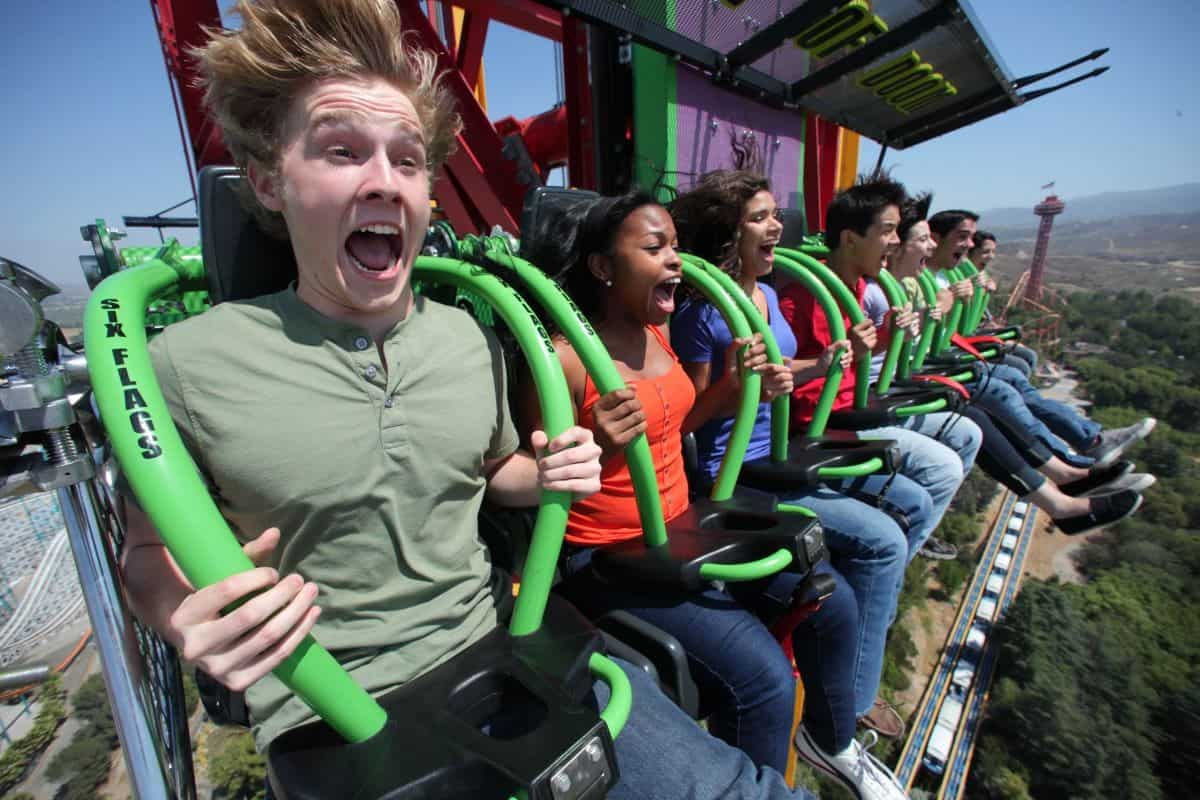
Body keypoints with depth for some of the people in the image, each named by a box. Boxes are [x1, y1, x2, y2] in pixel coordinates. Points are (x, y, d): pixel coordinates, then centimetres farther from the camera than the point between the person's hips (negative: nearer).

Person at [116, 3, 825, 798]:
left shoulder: (474, 339, 0)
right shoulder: (189, 364, -11)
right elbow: (151, 551, 3)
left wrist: (545, 476, -6)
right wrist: (188, 620, -18)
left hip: (499, 654, 4)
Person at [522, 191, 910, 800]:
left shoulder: (658, 332, 4)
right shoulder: (564, 358, -20)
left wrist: (731, 383, 0)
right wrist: (599, 450, -34)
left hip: (681, 530, 8)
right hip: (606, 556, -7)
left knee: (832, 600, 5)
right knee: (762, 674, -20)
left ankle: (834, 742, 36)